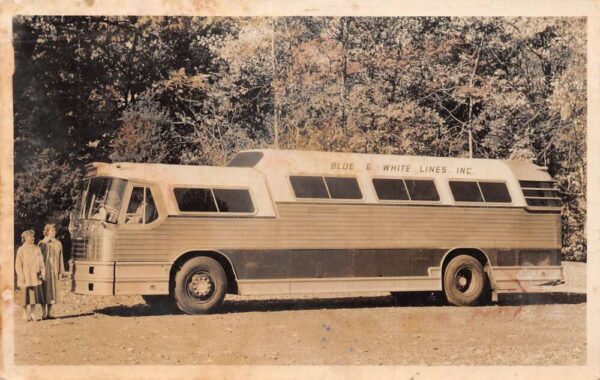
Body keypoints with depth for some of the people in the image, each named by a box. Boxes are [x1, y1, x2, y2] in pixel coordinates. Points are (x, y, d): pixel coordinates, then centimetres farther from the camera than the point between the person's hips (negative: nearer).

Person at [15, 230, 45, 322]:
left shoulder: (37, 249, 7)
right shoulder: (21, 250, -6)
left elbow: (41, 262, 11)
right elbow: (18, 265, -6)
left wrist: (42, 273, 2)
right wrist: (21, 278, -12)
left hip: (35, 277, 4)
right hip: (26, 277, -4)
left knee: (34, 295, 6)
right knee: (27, 296, -3)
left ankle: (33, 314, 15)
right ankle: (27, 315, 5)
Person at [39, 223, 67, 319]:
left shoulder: (58, 243, 6)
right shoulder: (42, 243, -6)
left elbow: (60, 258, 9)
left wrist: (61, 271, 6)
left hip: (54, 270, 4)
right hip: (45, 269, -4)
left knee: (52, 290, 6)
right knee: (44, 291, -1)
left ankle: (49, 313, 13)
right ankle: (44, 313, 5)